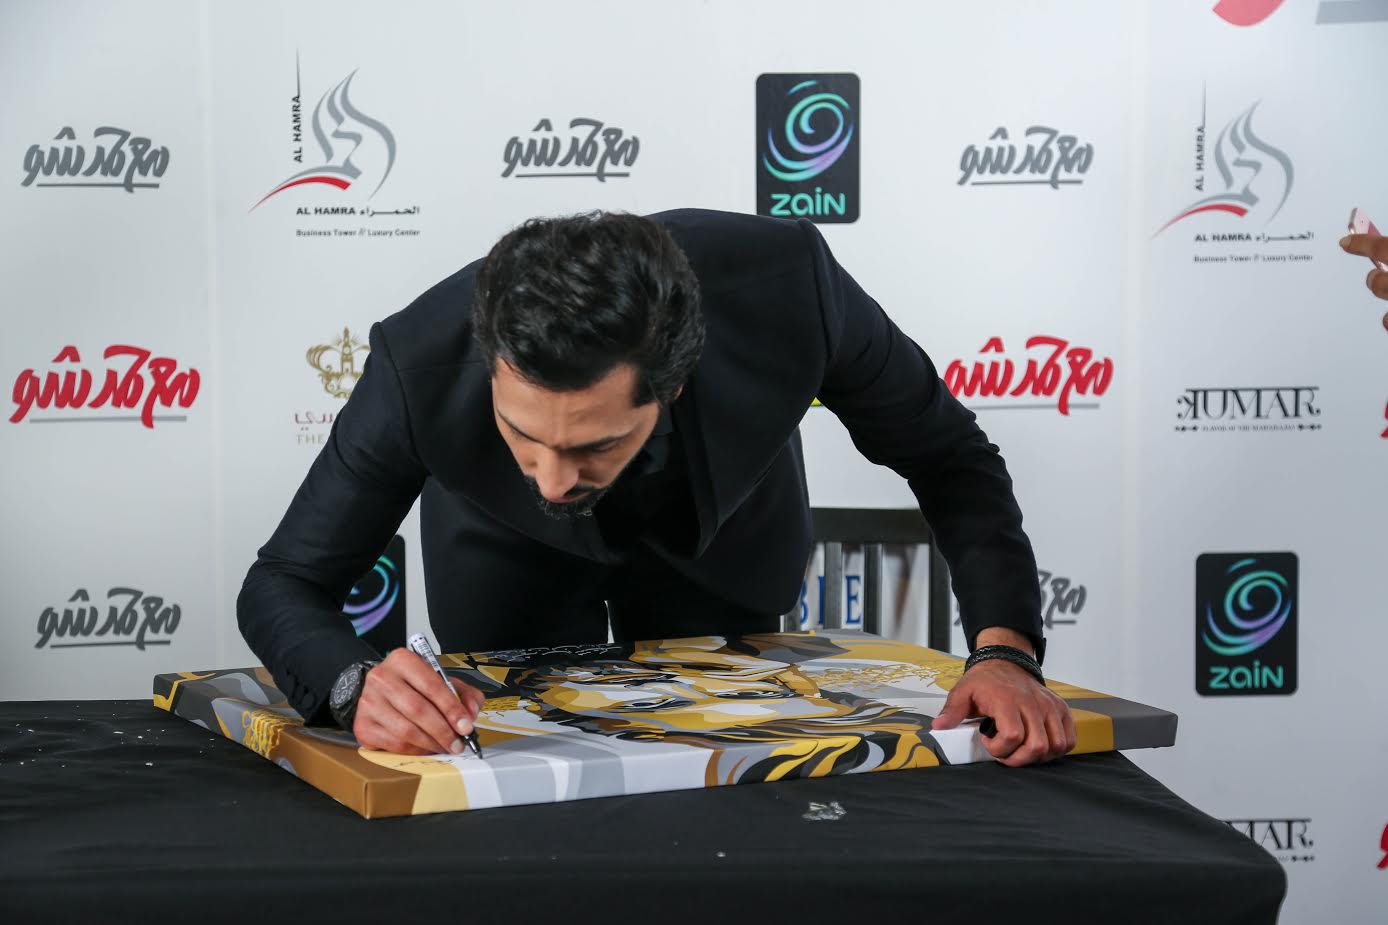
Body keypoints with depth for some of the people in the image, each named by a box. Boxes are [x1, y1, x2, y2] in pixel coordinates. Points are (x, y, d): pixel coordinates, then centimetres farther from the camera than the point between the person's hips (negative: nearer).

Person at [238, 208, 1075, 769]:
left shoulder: (786, 289, -42)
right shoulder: (420, 367, -43)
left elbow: (951, 457, -25)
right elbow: (284, 585, -30)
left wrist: (1004, 652, -40)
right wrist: (357, 683, -53)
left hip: (719, 532, 1)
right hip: (510, 551, -1)